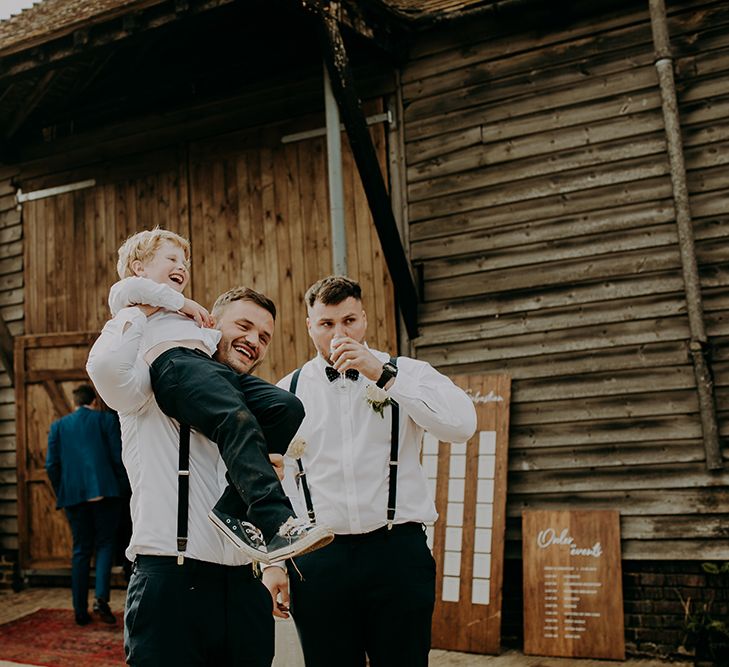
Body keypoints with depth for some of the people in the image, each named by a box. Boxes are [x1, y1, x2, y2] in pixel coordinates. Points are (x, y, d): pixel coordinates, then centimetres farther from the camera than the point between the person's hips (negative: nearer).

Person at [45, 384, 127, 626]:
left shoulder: (58, 426, 11)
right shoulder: (106, 419, 3)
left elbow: (51, 465, 7)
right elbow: (118, 457, -3)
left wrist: (61, 494, 15)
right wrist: (121, 488, 7)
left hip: (73, 495, 3)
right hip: (104, 491, -3)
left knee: (81, 550, 10)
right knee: (105, 543, 6)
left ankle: (80, 611, 11)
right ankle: (101, 598, -14)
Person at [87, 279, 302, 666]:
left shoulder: (252, 410, 19)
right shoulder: (155, 389, 1)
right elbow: (106, 365, -21)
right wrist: (143, 305, -6)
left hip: (244, 588, 6)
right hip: (169, 581, -6)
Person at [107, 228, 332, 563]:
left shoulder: (185, 316, 46)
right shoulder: (123, 295, 24)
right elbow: (131, 287, 0)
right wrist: (181, 301, 8)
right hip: (174, 363, -8)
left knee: (289, 410, -17)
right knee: (239, 420, -35)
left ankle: (234, 511, -22)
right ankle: (275, 521, -48)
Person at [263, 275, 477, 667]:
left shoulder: (407, 374, 4)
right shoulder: (287, 393, 9)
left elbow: (461, 425, -14)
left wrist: (383, 375, -18)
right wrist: (273, 564, 7)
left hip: (398, 553, -1)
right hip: (317, 560, 1)